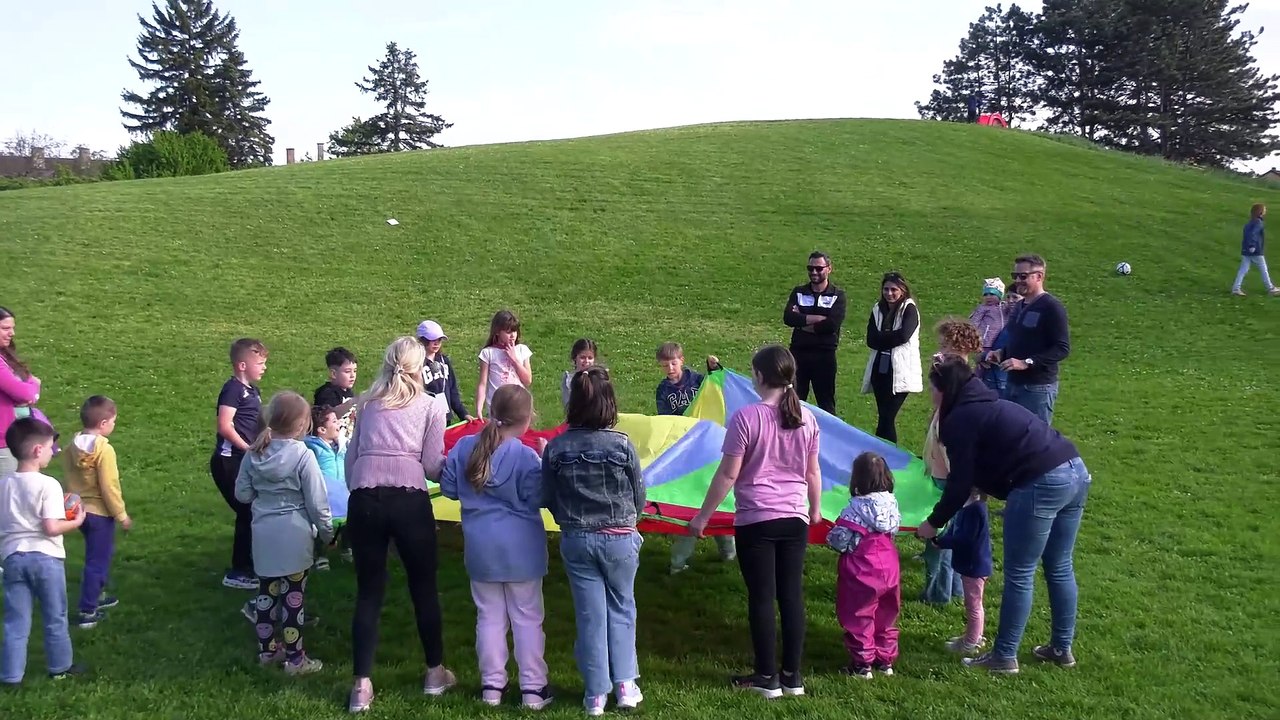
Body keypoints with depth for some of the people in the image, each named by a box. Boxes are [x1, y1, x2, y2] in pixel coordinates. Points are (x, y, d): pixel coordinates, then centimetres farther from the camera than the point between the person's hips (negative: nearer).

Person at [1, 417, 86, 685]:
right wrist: (76, 521, -5)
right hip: (45, 557, -4)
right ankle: (60, 667, 25)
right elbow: (51, 528, -21)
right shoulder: (48, 485, -15)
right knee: (55, 618, 13)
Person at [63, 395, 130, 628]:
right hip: (99, 513, -8)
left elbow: (70, 479, 9)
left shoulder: (75, 445, 1)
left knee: (100, 555, 26)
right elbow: (109, 487, -21)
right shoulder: (104, 449, -22)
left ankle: (95, 596, 38)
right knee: (97, 561, 1)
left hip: (81, 510, 8)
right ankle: (87, 612, 5)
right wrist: (122, 515, -11)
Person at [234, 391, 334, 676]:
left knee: (267, 592, 17)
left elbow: (242, 495, 5)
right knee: (294, 596, 3)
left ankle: (267, 649, 30)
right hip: (294, 534, -5)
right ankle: (295, 659, 9)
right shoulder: (303, 455, -16)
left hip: (264, 532, 5)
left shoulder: (254, 453, -1)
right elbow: (317, 502, -12)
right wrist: (327, 532, 1)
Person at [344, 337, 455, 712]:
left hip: (364, 501, 3)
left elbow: (350, 456, 16)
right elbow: (432, 465, 2)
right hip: (409, 501, -2)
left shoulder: (367, 403, 18)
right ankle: (435, 672, 27)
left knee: (369, 592, 10)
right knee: (424, 587, 14)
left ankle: (361, 686, 8)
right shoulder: (431, 404, 9)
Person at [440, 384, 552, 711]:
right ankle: (533, 688, 11)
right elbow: (537, 500, -12)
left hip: (480, 549, 4)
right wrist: (545, 466, -2)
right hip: (520, 549, -4)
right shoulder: (526, 456, -17)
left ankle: (492, 686, 18)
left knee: (490, 617, 13)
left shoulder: (464, 447, -2)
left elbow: (449, 489, 5)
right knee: (527, 618, 6)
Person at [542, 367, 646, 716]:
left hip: (576, 540, 1)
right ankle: (625, 685, 17)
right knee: (621, 609, 17)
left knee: (590, 615, 10)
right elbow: (639, 498, -2)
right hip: (619, 539, -1)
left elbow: (547, 499, -2)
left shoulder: (556, 447, -9)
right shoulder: (622, 445, -13)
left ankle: (596, 694, 15)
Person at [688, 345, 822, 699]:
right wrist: (816, 509, 27)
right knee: (792, 595, 10)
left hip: (755, 521, -4)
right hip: (795, 519, 5)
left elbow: (728, 474, -11)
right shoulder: (806, 418, 2)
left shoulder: (746, 417, -13)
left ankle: (767, 678, 11)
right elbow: (812, 472, 10)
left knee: (761, 598, 4)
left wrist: (702, 516, -3)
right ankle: (793, 675, 17)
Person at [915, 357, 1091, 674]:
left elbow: (960, 483, -3)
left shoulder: (959, 420, -4)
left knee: (1019, 575, 2)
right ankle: (1062, 648, 31)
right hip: (1076, 471, 9)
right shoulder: (989, 406, 24)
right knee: (1060, 568, 20)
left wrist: (934, 523, 8)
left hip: (1041, 485, -9)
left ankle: (1004, 656, 12)